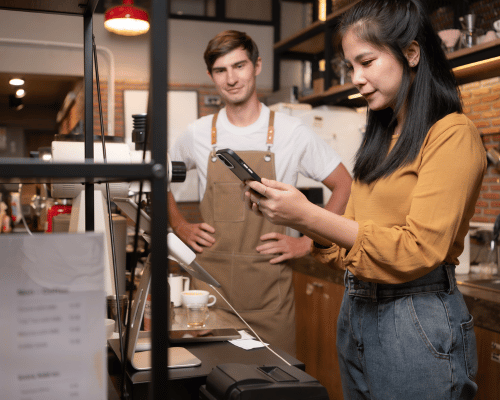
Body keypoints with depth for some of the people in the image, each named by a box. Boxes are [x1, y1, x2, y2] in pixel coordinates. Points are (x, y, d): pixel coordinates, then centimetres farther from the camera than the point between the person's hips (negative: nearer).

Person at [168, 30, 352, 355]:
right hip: (211, 284, 2)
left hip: (269, 291, -1)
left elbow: (345, 186, 3)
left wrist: (307, 242, -3)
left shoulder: (292, 132, -2)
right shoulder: (199, 134, 4)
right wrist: (181, 227, 8)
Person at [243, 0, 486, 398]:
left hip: (418, 322, -7)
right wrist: (287, 212, -3)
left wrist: (309, 215, -21)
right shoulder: (381, 139, 14)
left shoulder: (452, 134, -10)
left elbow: (421, 249, -19)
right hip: (355, 311, 7)